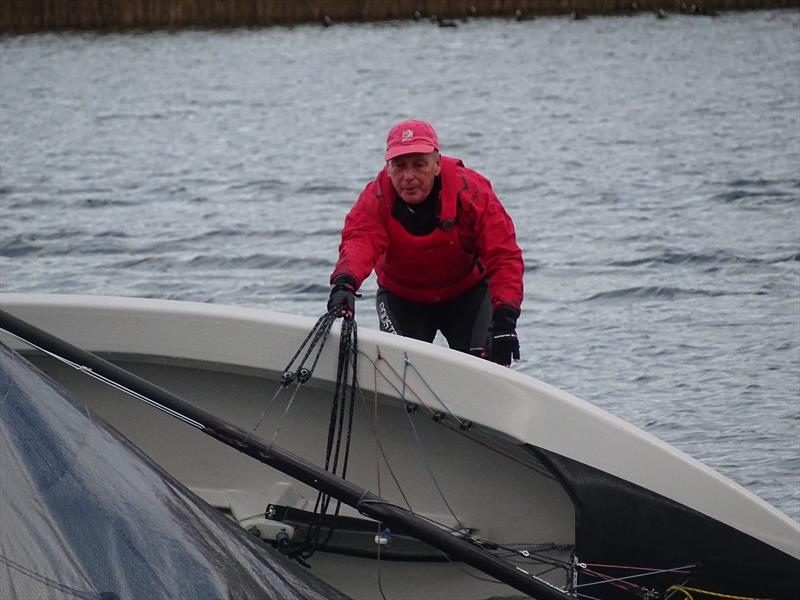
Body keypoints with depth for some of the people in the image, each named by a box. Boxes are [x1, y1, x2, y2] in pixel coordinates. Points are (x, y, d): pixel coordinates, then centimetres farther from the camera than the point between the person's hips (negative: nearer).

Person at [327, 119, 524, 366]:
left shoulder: (472, 191, -25)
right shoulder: (376, 198, -23)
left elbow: (503, 256, -27)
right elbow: (359, 240, -41)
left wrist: (505, 318, -40)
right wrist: (344, 282, -64)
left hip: (467, 292, -1)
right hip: (400, 297, 1)